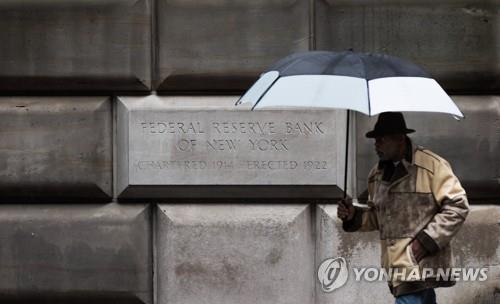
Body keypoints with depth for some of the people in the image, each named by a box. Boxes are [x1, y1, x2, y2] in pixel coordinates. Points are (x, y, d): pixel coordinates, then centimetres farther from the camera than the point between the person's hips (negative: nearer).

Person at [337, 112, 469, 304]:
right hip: (397, 266, 7)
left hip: (420, 264, -7)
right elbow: (376, 216, 25)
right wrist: (354, 216, 3)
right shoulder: (377, 175, 15)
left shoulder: (432, 165, -7)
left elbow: (457, 206, -10)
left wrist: (427, 241, -15)